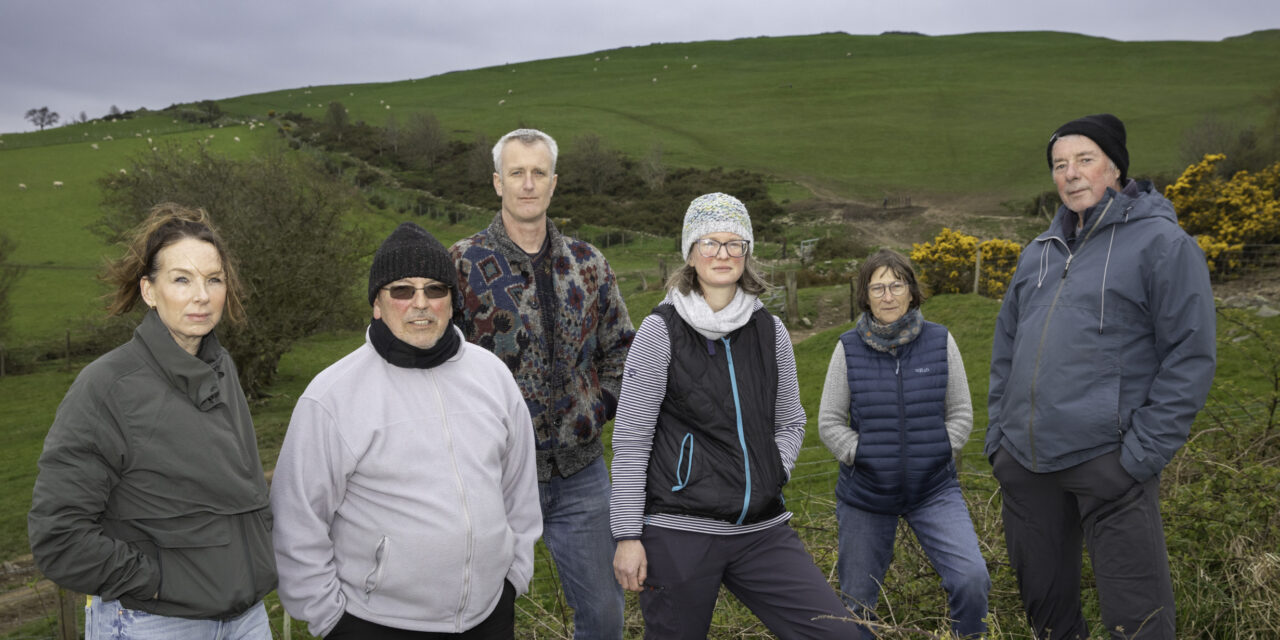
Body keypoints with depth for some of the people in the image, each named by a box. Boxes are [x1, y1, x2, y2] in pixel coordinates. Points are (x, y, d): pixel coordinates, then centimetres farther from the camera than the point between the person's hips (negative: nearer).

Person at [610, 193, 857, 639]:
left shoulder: (769, 330, 6)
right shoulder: (662, 329, -6)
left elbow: (791, 423, 18)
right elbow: (630, 439, -6)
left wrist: (774, 473, -1)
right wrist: (628, 535, -8)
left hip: (762, 528, 4)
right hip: (678, 532, -4)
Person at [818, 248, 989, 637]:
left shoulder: (940, 342, -2)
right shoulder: (849, 348, -4)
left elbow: (960, 415, 4)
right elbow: (829, 423, 0)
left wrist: (937, 457, -4)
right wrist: (865, 457, -8)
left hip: (933, 489, 0)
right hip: (865, 494, 0)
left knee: (972, 578, -18)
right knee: (856, 598, 10)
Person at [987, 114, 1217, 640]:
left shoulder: (1160, 241, -3)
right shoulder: (1040, 252, 16)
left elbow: (1191, 355, -8)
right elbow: (1006, 348, 20)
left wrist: (1145, 451, -13)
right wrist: (998, 433, 13)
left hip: (1108, 462, -6)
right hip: (1024, 463, 6)